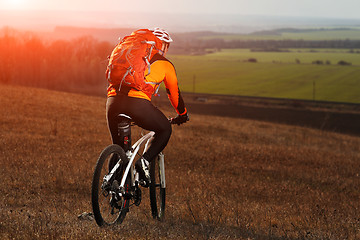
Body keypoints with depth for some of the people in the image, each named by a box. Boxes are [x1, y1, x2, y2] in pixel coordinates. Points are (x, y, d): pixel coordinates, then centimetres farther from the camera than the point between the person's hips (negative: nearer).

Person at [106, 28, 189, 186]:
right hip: (137, 102, -4)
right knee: (165, 130, 20)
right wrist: (182, 115, 47)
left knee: (117, 144, 24)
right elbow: (174, 92, 30)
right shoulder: (164, 64, 21)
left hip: (113, 101, 4)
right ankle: (144, 161, 0)